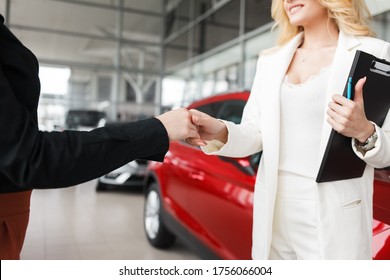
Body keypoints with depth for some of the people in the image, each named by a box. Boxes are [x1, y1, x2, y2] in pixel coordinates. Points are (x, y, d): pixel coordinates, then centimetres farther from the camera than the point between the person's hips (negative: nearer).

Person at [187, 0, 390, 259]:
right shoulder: (270, 59, 10)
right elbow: (254, 134, 4)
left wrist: (364, 132, -22)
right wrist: (220, 133, -16)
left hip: (333, 216, -4)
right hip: (273, 210, 4)